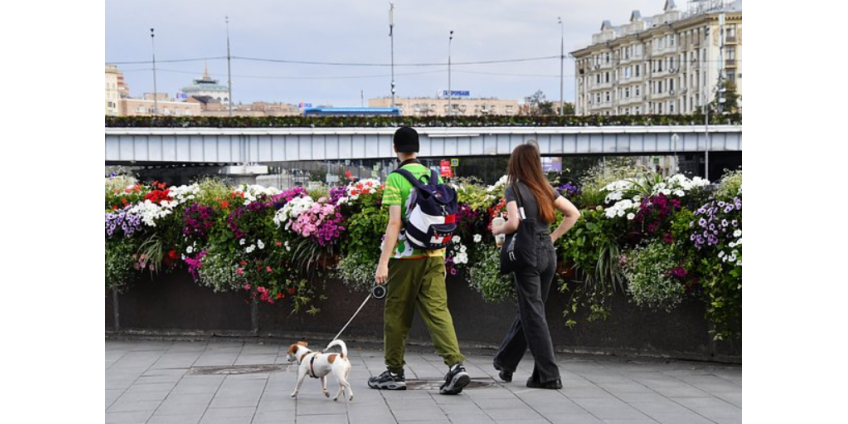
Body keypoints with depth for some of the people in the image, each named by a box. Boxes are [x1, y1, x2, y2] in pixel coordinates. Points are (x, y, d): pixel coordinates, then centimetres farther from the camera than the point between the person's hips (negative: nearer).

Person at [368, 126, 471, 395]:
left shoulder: (396, 179, -8)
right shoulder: (433, 176, 9)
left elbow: (395, 223, -15)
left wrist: (383, 262, -15)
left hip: (406, 256, -4)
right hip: (434, 255, 5)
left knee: (397, 314, 8)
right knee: (438, 310, 0)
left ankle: (395, 373, 17)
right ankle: (456, 365, -16)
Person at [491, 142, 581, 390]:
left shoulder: (514, 189, -7)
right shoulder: (545, 188, 11)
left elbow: (514, 223, -20)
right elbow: (573, 213, 9)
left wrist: (497, 230, -1)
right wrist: (553, 236, 11)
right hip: (548, 254, 7)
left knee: (533, 315, -2)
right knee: (528, 311, 17)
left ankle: (549, 376, -4)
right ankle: (505, 363, 32)